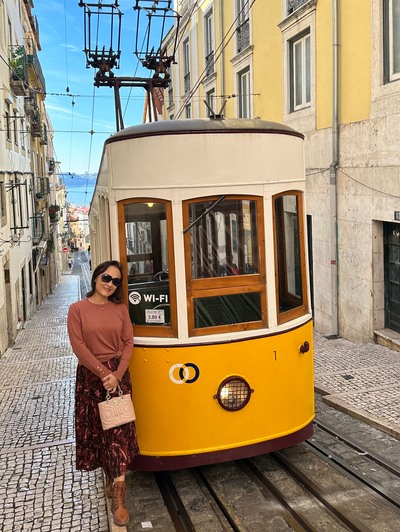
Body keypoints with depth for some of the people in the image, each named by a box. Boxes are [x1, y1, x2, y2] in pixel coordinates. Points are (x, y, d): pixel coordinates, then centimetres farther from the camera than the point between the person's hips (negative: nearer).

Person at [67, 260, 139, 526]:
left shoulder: (120, 308, 3)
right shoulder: (78, 309, -3)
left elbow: (128, 342, 0)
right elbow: (78, 346, -10)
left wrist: (116, 374, -13)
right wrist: (102, 373, -16)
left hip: (118, 374, 1)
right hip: (90, 375, -1)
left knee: (119, 430, -3)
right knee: (96, 429, 10)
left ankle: (118, 498, 1)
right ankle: (110, 477, 32)